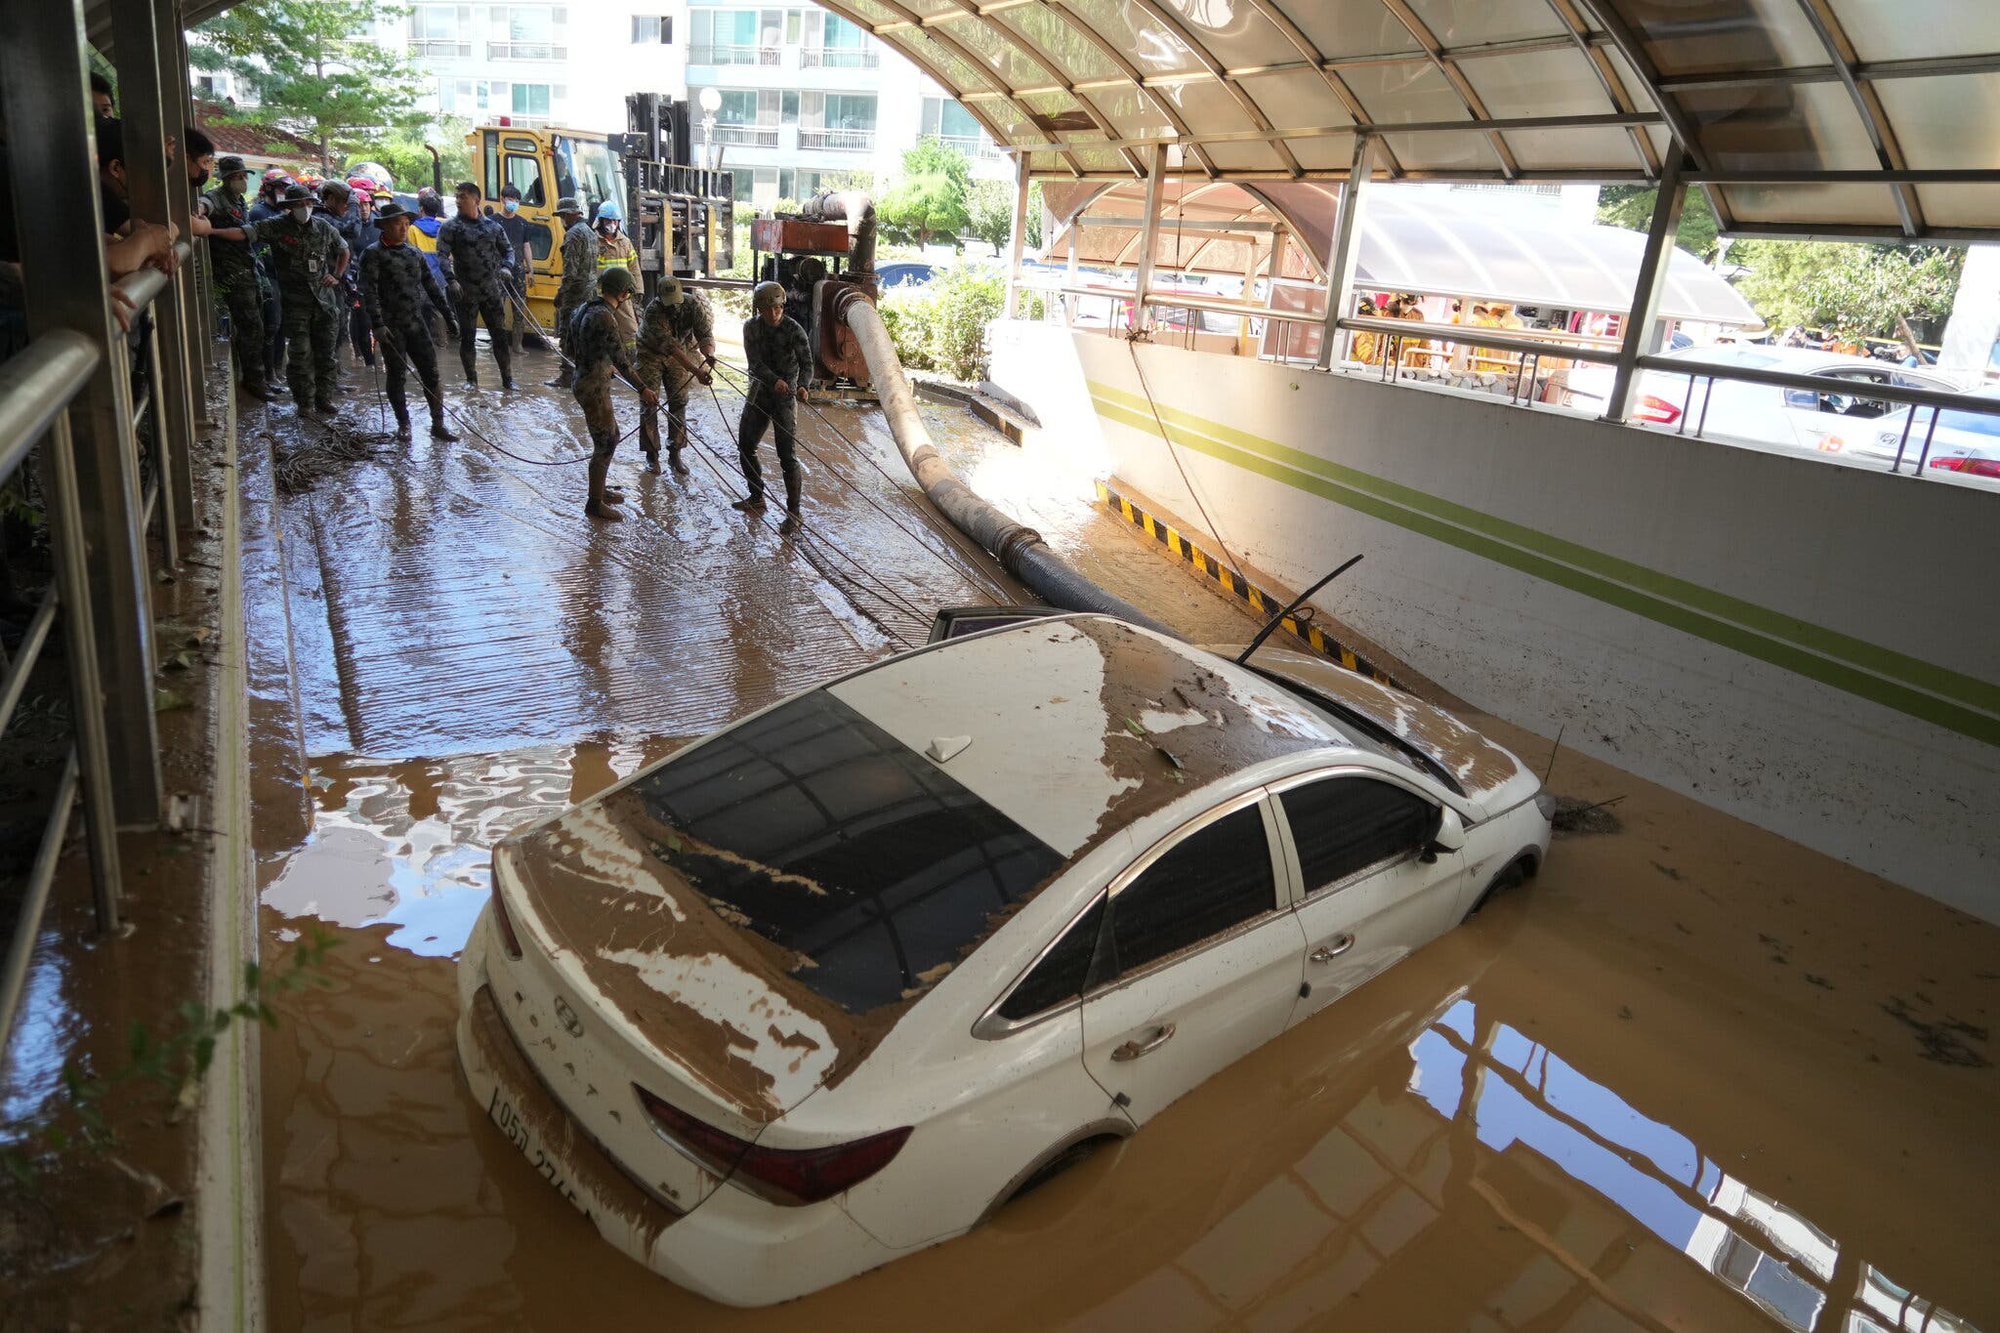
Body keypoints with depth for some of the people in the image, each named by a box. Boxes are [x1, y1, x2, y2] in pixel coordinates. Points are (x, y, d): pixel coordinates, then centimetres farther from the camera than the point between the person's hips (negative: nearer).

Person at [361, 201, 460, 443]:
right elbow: (369, 291, -11)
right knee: (397, 375, 3)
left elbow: (431, 285, 18)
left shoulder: (413, 252, 13)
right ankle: (403, 423, 15)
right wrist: (377, 324, -21)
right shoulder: (374, 254, -4)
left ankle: (438, 424, 7)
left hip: (418, 323, 4)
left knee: (431, 373, 1)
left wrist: (448, 315, 14)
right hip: (392, 326, -4)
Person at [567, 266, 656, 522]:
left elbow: (568, 348, 19)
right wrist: (642, 389, -24)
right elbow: (620, 359, -25)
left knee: (610, 436, 22)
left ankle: (600, 488, 36)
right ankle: (595, 504, 6)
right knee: (605, 444, -2)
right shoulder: (604, 317, -22)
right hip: (594, 388, -10)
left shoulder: (583, 309, 9)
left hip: (585, 381, 10)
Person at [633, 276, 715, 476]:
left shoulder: (693, 304, -23)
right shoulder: (653, 310, -34)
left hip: (679, 354, 3)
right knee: (650, 404, -4)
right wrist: (696, 371, -50)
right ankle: (651, 454, 5)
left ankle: (675, 453, 11)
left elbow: (705, 334, -25)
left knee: (679, 403, 1)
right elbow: (671, 346, -41)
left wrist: (709, 354, -49)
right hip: (651, 353, -3)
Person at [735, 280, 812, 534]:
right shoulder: (751, 327, -2)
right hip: (759, 393, 5)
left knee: (787, 455, -11)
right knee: (745, 447, 12)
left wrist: (803, 385, -43)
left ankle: (794, 512, -5)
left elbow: (806, 362, -21)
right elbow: (755, 363, -14)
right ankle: (757, 497, 31)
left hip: (784, 397, -5)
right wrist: (775, 380, -33)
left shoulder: (793, 329, -13)